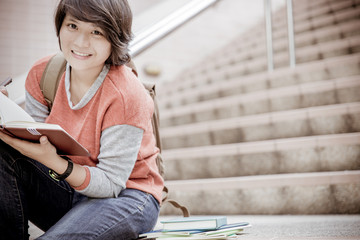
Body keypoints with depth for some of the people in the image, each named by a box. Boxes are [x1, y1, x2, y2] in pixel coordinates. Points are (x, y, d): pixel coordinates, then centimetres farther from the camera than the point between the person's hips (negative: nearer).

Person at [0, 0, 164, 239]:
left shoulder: (126, 95, -22)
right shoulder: (42, 73, -5)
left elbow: (111, 184, -21)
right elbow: (35, 142, -3)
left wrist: (53, 161, -37)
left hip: (127, 195, -6)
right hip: (68, 185, 6)